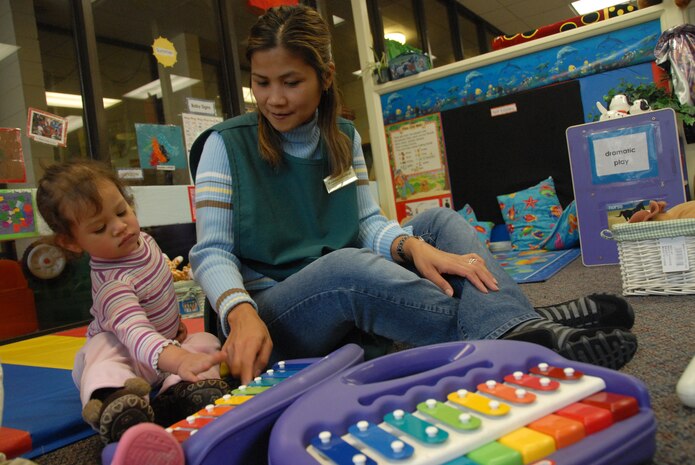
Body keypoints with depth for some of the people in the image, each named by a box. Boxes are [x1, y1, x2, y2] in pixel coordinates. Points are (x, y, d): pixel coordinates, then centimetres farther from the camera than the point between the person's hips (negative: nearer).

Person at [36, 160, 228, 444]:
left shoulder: (141, 240, -6)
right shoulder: (111, 283, -32)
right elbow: (136, 333, -50)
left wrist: (173, 318, 10)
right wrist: (179, 360, -67)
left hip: (166, 344, 8)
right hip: (123, 353, -7)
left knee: (206, 342, -12)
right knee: (104, 357, -37)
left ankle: (179, 393, -36)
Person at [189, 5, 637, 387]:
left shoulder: (344, 138, 6)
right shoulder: (226, 144, -6)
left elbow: (368, 223, 1)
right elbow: (212, 252, -12)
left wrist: (413, 245, -21)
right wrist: (241, 314, -32)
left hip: (351, 300, 5)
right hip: (272, 314, -4)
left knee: (439, 220, -12)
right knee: (344, 265, -36)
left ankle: (518, 332, -33)